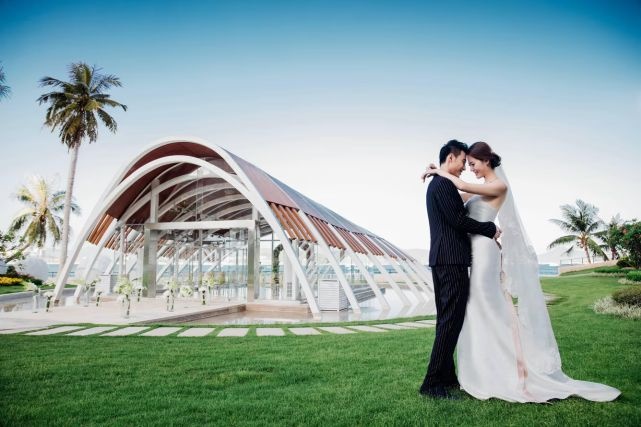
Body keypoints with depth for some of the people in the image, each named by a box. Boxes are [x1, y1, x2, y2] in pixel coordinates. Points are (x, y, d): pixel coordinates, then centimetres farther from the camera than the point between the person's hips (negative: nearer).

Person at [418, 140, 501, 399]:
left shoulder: (435, 184, 21)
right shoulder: (444, 184, -11)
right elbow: (458, 220, -17)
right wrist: (490, 229, -5)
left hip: (441, 259, 11)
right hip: (452, 260, -11)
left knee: (446, 320, 13)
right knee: (451, 321, -8)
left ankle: (446, 376, 21)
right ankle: (432, 383, -4)